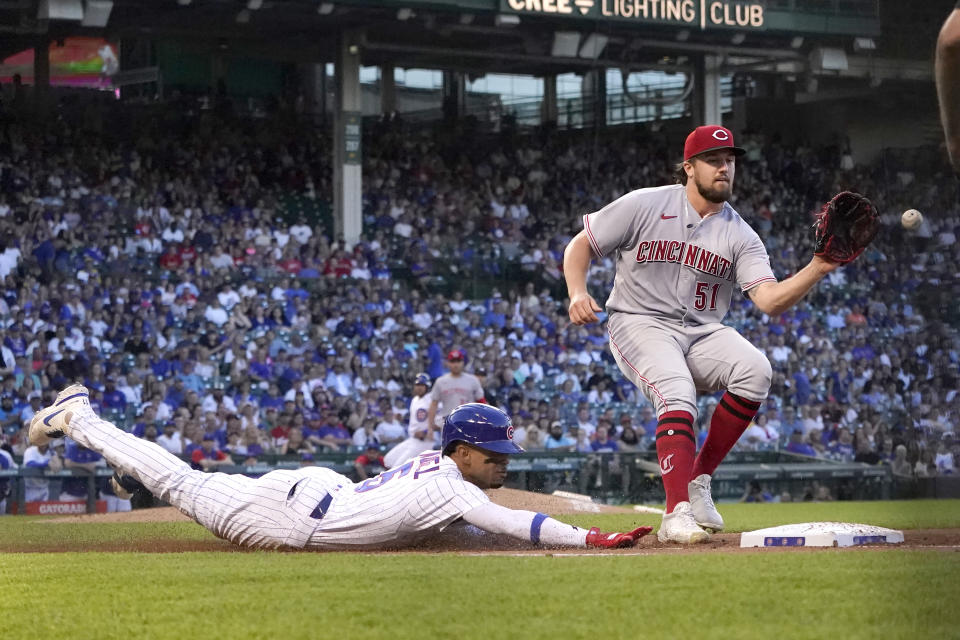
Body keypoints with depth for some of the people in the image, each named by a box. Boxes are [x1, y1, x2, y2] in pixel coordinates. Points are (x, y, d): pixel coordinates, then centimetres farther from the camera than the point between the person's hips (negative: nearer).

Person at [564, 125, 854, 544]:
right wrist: (577, 294, -15)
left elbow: (770, 301, -11)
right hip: (640, 323, -4)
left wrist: (817, 269, -27)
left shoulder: (740, 235, 3)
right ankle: (677, 513, -36)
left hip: (703, 332, 4)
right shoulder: (645, 206, -2)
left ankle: (698, 480, -12)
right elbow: (580, 245, 3)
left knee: (755, 370, -26)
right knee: (678, 393, -33)